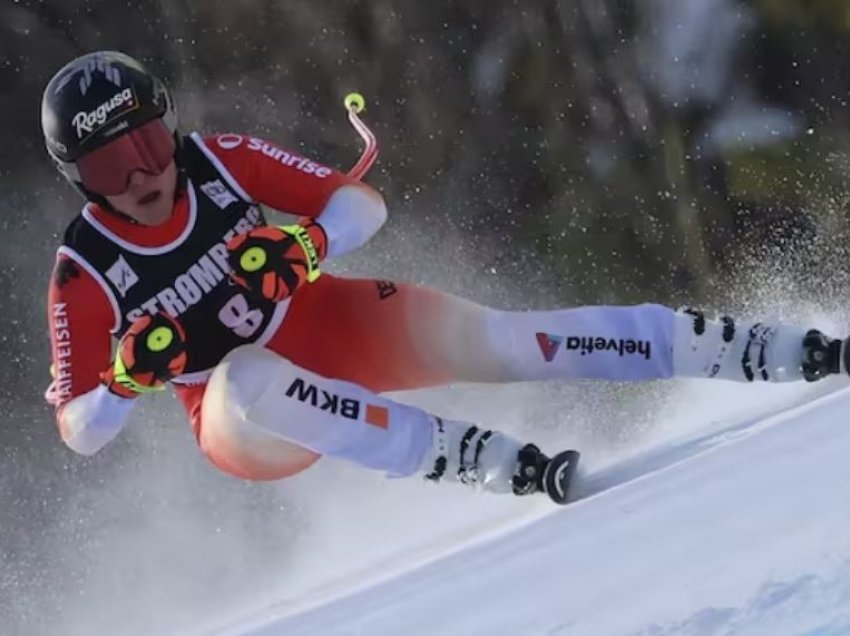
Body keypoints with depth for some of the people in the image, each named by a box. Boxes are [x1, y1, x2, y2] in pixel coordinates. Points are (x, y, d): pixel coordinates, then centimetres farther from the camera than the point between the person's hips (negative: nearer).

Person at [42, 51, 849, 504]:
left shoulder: (220, 161, -12)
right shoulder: (84, 274, -16)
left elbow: (363, 205, -9)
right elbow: (79, 432, -10)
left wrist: (308, 244, -30)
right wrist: (127, 382, -31)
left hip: (335, 326, 2)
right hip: (249, 427, -2)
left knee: (489, 339, -22)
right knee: (255, 377, -39)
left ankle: (785, 354, -24)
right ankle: (489, 461, -43)